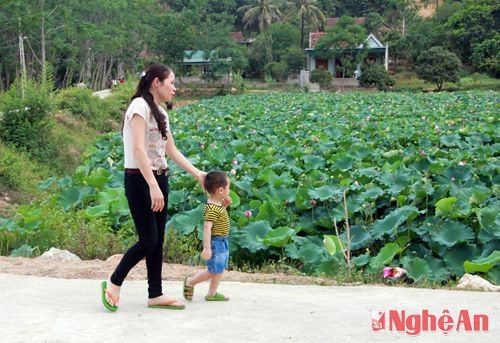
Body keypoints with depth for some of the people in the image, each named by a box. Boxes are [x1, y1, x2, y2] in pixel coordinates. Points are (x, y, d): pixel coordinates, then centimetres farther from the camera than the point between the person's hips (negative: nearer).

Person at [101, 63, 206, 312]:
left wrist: (197, 173, 13)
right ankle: (113, 284, 12)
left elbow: (172, 151, 18)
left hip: (159, 178, 9)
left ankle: (155, 295, 18)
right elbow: (138, 149, -23)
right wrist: (153, 186, -29)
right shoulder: (140, 106, -14)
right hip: (140, 180, -9)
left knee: (158, 239, 10)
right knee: (148, 241, -6)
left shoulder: (160, 113, 14)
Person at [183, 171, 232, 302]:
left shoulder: (217, 204, 6)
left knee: (219, 269, 14)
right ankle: (190, 281, 14)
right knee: (213, 270, -3)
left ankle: (212, 293, 23)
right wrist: (206, 248, -33)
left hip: (222, 242, 10)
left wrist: (224, 205, 9)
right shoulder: (212, 209, -24)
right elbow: (207, 228, -29)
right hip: (215, 242, -10)